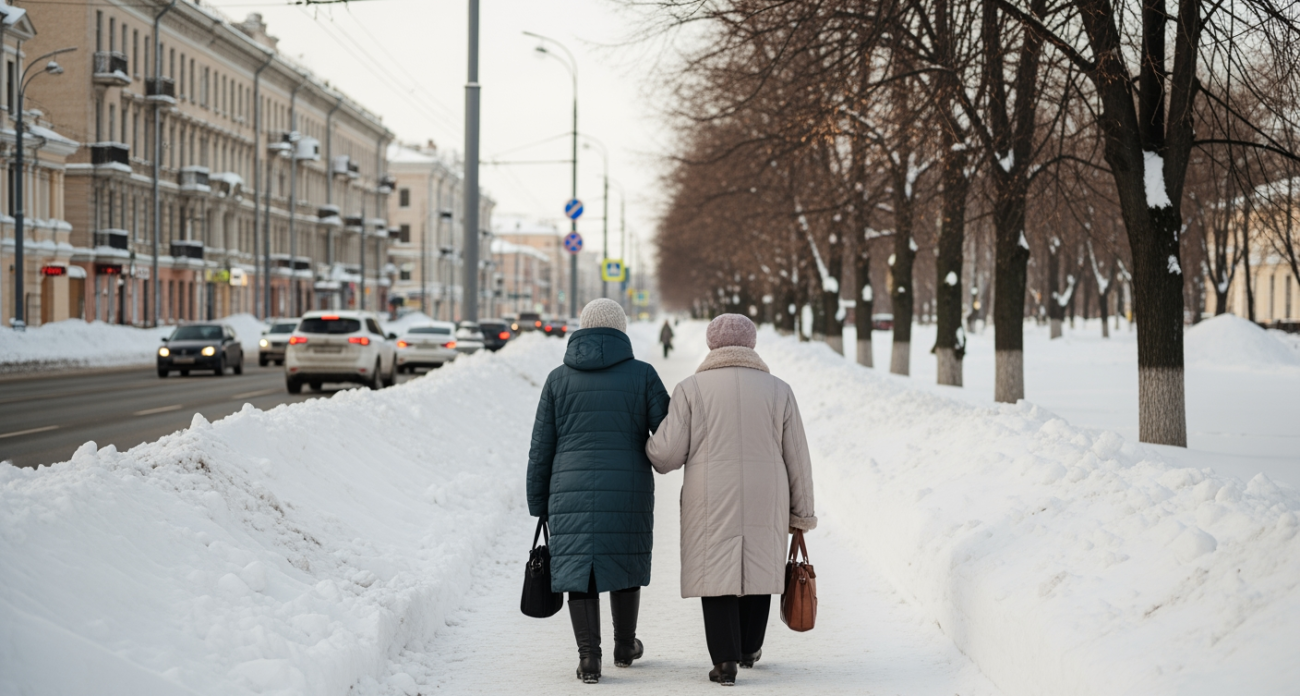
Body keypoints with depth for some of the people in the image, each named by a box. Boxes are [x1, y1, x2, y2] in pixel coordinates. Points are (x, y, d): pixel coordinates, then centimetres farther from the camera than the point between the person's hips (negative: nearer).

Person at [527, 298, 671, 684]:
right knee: (624, 564, 17)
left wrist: (539, 503, 11)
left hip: (571, 493, 0)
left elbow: (541, 448, 5)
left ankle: (589, 655, -8)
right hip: (629, 493, 0)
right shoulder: (642, 374, 0)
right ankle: (625, 645, 31)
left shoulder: (558, 379, 4)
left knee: (579, 571, 4)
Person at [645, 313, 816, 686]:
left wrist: (649, 446, 19)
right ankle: (749, 648, 30)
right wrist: (802, 513, 13)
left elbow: (667, 452, -4)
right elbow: (797, 458, 5)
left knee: (717, 572, 4)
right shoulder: (778, 390, 5)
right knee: (757, 567, 17)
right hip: (765, 500, 2)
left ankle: (725, 659, -2)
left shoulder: (691, 388, -1)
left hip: (711, 501, -2)